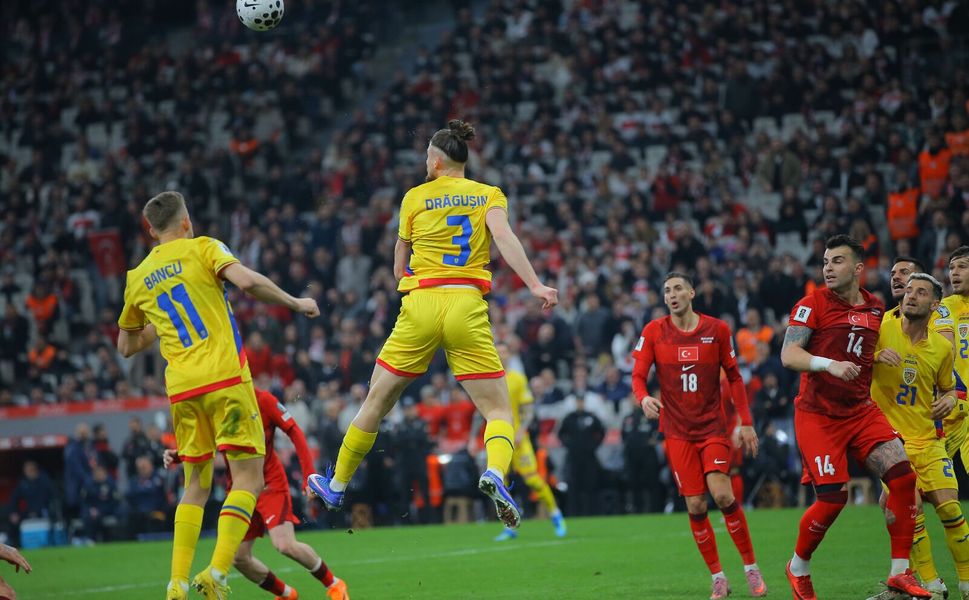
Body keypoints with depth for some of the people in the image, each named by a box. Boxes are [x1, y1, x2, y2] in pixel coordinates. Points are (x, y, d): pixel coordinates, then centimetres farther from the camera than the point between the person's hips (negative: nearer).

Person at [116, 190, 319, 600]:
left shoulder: (138, 279, 15)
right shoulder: (202, 248, 2)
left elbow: (127, 346, 25)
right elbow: (247, 281, -15)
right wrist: (295, 303, -3)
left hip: (182, 388, 5)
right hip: (226, 379, -5)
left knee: (196, 485, 15)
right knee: (249, 477, -3)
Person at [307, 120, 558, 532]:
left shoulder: (415, 197, 10)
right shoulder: (489, 195, 8)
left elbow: (399, 268, 13)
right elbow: (505, 239, -12)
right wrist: (536, 286, -17)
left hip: (420, 304, 1)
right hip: (467, 309, -1)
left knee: (376, 402, 14)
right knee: (498, 409, 2)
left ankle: (337, 486, 24)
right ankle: (495, 473, -29)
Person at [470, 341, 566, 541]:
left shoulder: (517, 378, 0)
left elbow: (529, 410, -1)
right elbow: (480, 412, 15)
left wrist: (521, 431, -15)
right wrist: (473, 438, 9)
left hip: (517, 439, -3)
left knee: (532, 478, -9)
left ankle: (555, 514, 8)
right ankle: (510, 527, 4)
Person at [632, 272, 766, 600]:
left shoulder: (717, 329, 1)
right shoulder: (653, 332, 0)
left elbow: (734, 376, 8)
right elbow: (638, 376, -1)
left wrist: (746, 422, 4)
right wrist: (644, 398, -24)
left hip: (713, 425, -1)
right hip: (677, 431, 1)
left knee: (723, 495, -17)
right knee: (695, 506, -4)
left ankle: (751, 568, -1)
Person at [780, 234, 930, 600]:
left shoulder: (874, 308, 10)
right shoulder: (813, 304, -6)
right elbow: (788, 355, -17)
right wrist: (829, 365, -32)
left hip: (861, 412, 5)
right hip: (817, 415, -5)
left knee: (903, 475, -13)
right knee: (833, 498, -12)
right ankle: (798, 567, 15)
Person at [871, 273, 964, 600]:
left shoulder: (942, 347, 5)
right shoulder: (881, 330, -6)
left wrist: (948, 400, -2)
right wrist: (876, 356, -23)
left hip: (927, 438, 3)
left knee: (949, 506, -5)